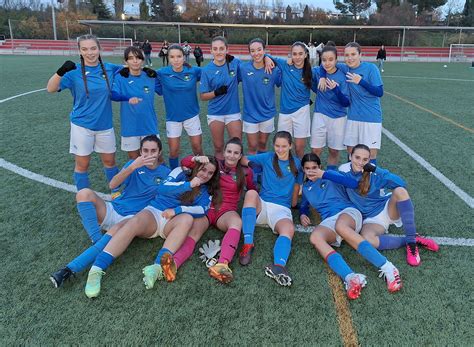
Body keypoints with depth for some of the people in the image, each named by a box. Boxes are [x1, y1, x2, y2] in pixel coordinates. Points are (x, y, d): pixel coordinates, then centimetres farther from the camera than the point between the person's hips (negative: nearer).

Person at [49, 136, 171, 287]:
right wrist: (132, 166, -21)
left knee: (115, 231, -37)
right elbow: (113, 184, -6)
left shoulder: (165, 173, 7)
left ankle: (70, 269, -36)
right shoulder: (134, 164, 9)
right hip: (112, 209, 3)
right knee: (84, 193, -24)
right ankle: (98, 241, -29)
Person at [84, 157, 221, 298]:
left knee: (187, 218, -34)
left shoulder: (206, 191, 17)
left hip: (172, 222, 1)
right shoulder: (181, 173, 12)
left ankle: (158, 266, -49)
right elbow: (162, 188, -4)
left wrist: (176, 210, -16)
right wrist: (188, 185, -14)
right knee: (134, 222, -33)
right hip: (153, 213, -1)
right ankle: (97, 270, -41)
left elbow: (203, 209, -3)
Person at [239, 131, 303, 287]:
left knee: (289, 229, -35)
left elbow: (296, 189, 16)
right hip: (261, 205, 1)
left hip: (282, 209, 0)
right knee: (251, 193, -35)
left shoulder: (296, 164, 15)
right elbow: (243, 160, 14)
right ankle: (248, 244, -41)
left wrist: (293, 203, 11)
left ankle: (278, 265, -63)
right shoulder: (267, 158, 14)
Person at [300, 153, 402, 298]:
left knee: (340, 226, -42)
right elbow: (303, 206, 38)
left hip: (348, 211, -3)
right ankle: (350, 277, -54)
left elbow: (353, 183, -6)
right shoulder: (306, 187, 25)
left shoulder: (330, 175, 11)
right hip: (328, 221, 3)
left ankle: (387, 268, -44)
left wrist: (324, 174, -7)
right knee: (315, 237, -34)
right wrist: (302, 214, 12)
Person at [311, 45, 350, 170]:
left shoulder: (342, 76, -12)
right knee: (316, 150, 0)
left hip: (338, 118, -1)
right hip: (320, 115, 1)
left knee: (334, 151, 8)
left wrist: (336, 89, -29)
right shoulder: (317, 72, -5)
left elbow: (346, 103, -15)